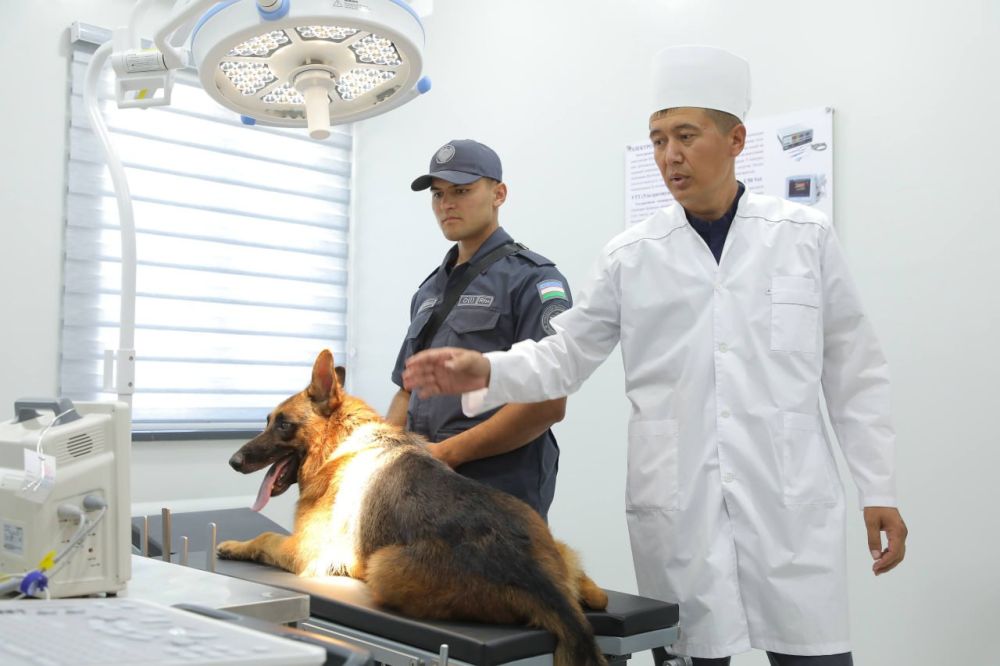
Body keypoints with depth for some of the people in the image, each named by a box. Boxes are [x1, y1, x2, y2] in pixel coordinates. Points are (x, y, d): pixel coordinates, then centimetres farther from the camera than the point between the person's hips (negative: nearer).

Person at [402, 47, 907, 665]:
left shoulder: (807, 236, 4)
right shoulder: (631, 256, 4)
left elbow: (855, 371, 6)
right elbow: (566, 355, 6)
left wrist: (879, 489, 4)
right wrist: (486, 372, -12)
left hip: (791, 500, 0)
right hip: (677, 508, 1)